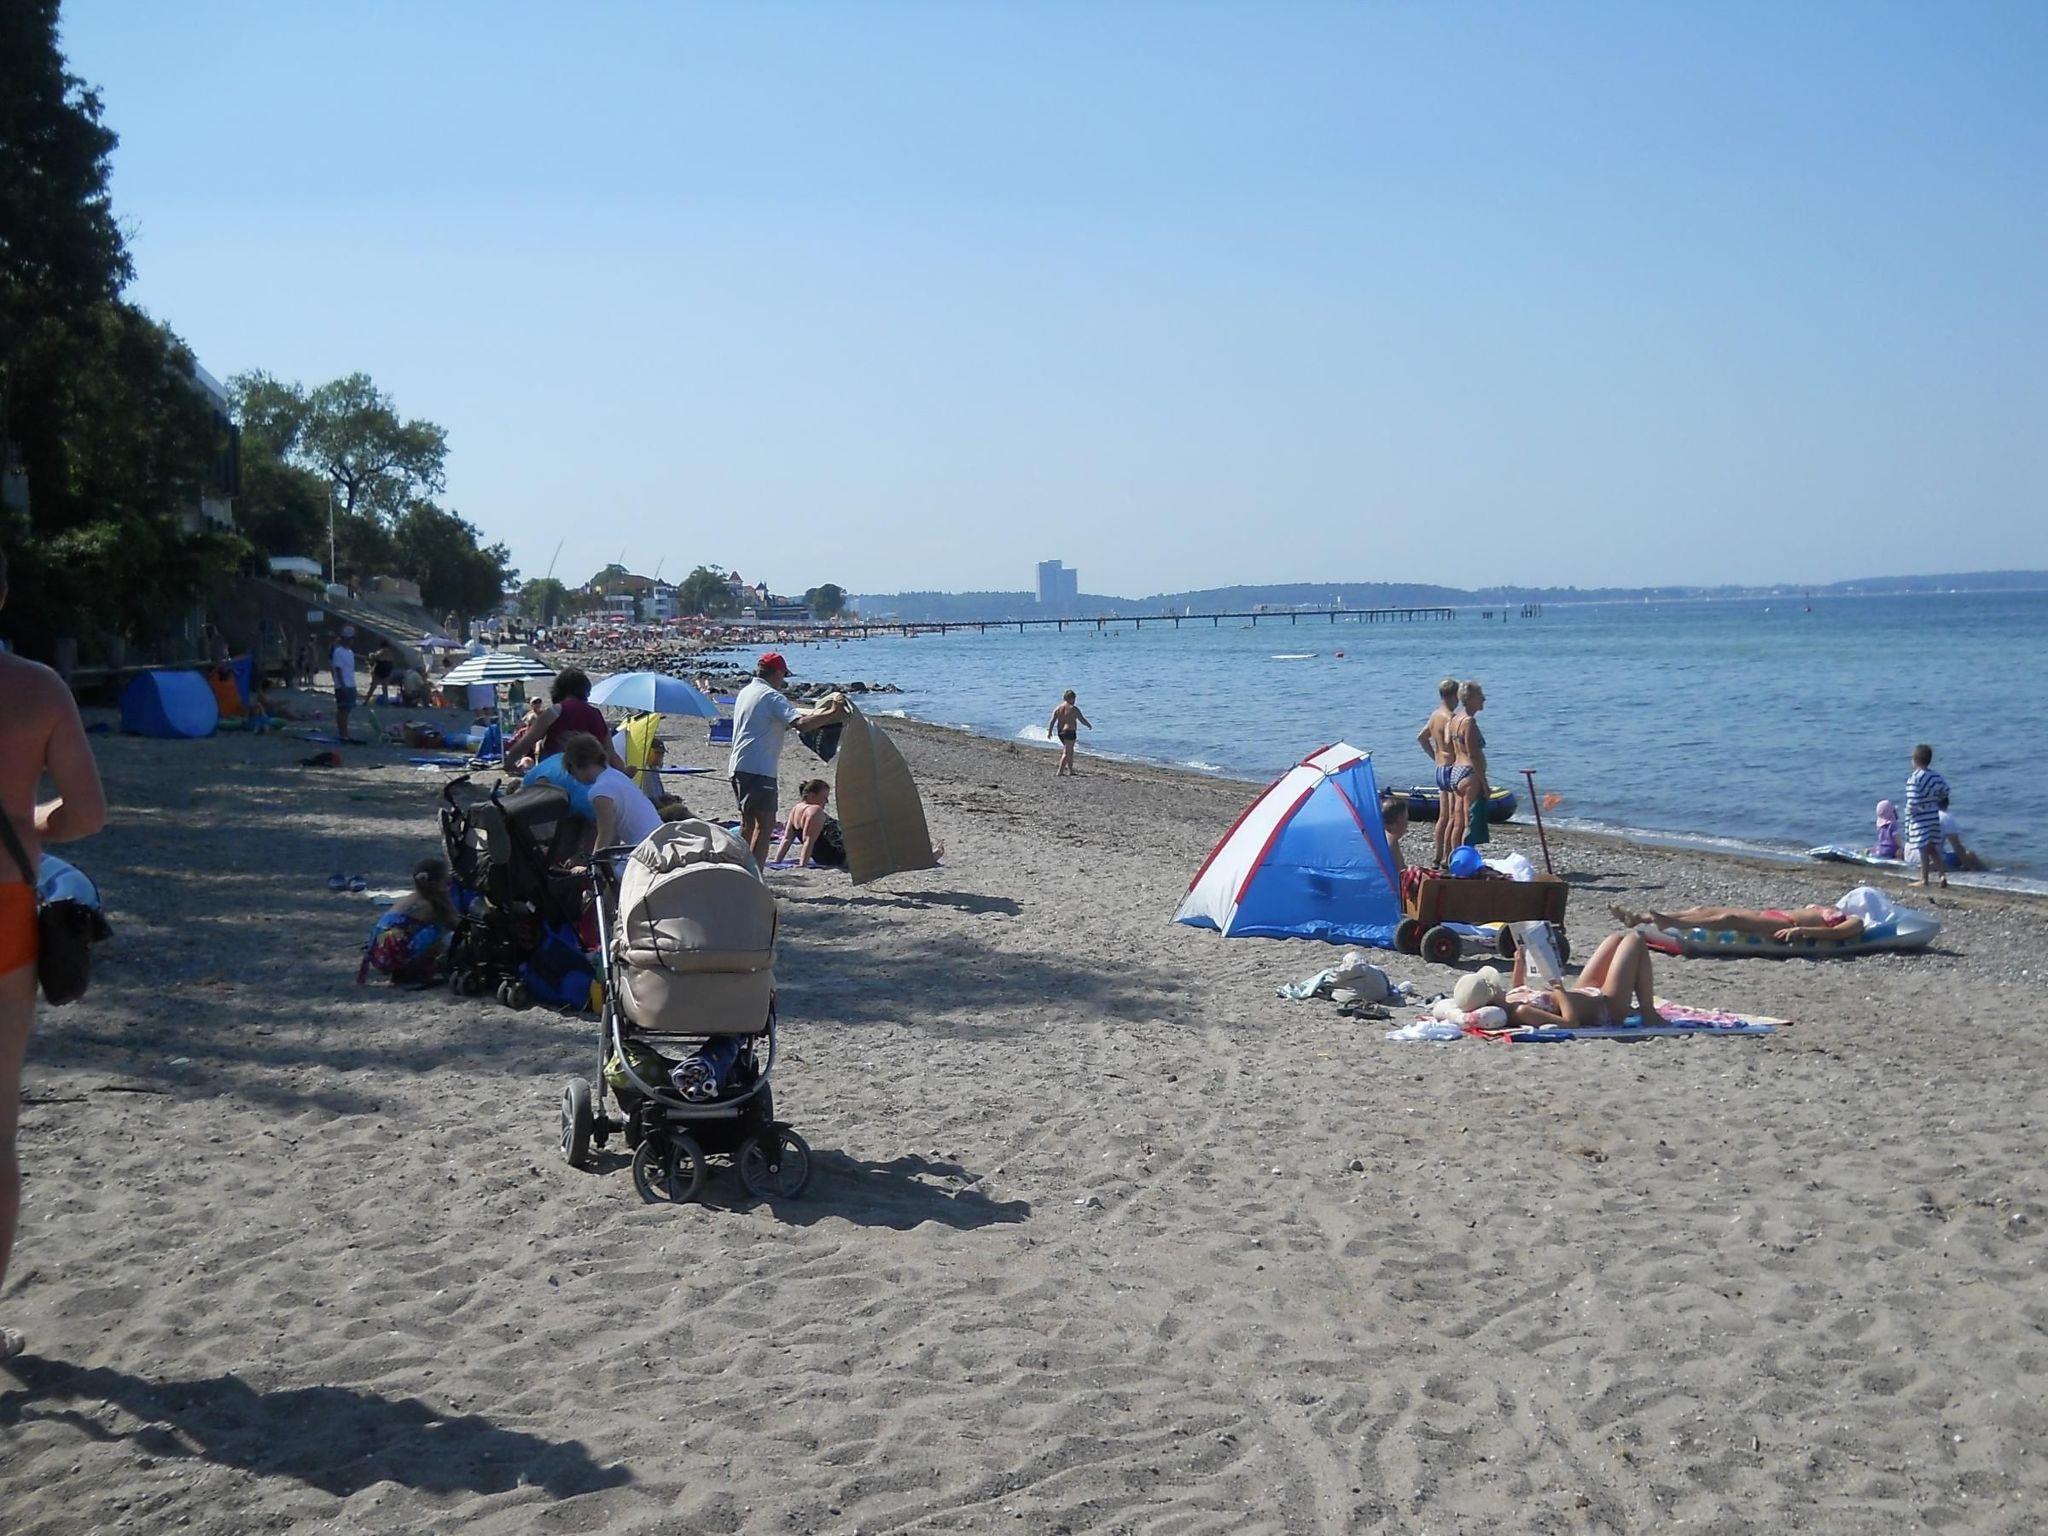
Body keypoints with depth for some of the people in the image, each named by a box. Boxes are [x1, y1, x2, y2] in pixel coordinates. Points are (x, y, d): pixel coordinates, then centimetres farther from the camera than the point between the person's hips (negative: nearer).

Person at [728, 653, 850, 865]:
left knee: (748, 823, 17)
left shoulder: (746, 692, 19)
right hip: (758, 768, -10)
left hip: (738, 766, 10)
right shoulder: (772, 696, -10)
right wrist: (832, 714, -16)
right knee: (765, 824, -11)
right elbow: (800, 724, -24)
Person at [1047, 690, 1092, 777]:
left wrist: (1049, 731, 1)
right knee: (1067, 752, -3)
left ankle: (1070, 769, 30)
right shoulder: (1073, 709, -10)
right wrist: (1089, 725, 11)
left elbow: (1052, 721, -2)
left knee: (1070, 750, 23)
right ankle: (1060, 771, -11)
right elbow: (1082, 720, -5)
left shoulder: (1058, 708, 4)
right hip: (1069, 732, -7)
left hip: (1060, 732, 7)